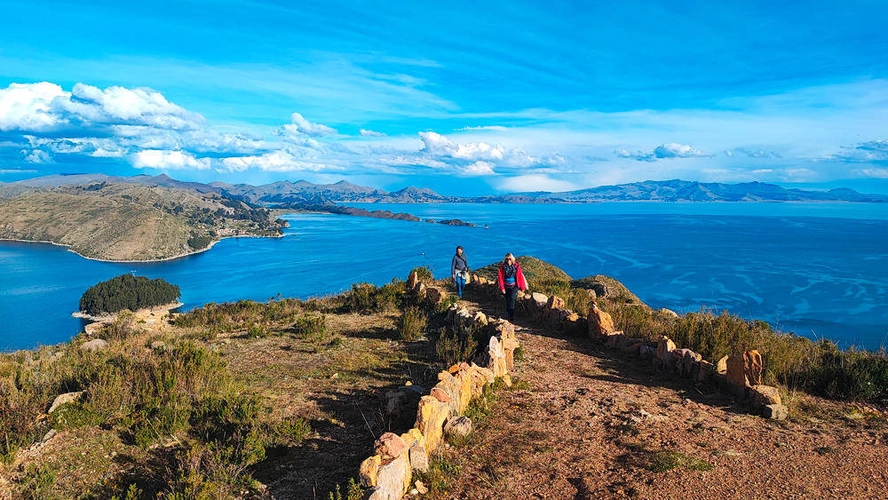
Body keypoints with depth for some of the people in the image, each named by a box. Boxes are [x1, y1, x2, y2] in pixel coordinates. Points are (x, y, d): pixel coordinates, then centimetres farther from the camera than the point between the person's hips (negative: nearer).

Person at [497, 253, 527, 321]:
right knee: (507, 300, 11)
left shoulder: (516, 266, -9)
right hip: (507, 287, 2)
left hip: (514, 286, -2)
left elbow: (520, 277, -3)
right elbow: (500, 277, -4)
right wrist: (502, 288, -7)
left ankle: (511, 316, -15)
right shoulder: (502, 267, -7)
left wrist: (522, 287, 1)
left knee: (512, 298, -18)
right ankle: (509, 313, 30)